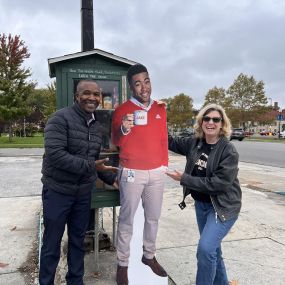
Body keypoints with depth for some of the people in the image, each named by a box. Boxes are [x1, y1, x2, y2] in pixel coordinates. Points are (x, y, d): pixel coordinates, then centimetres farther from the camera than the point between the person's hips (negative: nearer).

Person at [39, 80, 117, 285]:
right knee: (52, 244, 10)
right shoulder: (61, 118, -15)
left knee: (78, 241, 19)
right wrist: (90, 166, -26)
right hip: (57, 191, -6)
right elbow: (54, 154, -27)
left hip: (83, 193, 6)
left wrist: (111, 178, 11)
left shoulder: (97, 127, 7)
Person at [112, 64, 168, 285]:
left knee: (153, 217, 14)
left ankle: (149, 256, 32)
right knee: (127, 219, 3)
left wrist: (165, 164, 13)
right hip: (131, 172, -4)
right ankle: (122, 264, 18)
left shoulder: (160, 109, 8)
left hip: (157, 172, 5)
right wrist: (124, 130, -26)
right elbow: (115, 142, -5)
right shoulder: (122, 110, -5)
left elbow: (163, 139, 14)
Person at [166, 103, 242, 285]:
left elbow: (219, 183, -25)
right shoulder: (194, 143, -1)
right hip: (201, 204, 6)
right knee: (212, 248, 19)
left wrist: (184, 179, -23)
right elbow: (172, 142, 13)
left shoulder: (229, 151, -19)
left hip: (223, 206, -6)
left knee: (205, 248, -16)